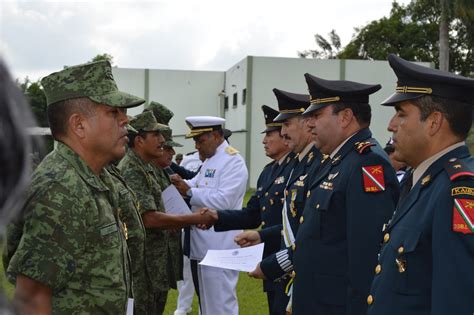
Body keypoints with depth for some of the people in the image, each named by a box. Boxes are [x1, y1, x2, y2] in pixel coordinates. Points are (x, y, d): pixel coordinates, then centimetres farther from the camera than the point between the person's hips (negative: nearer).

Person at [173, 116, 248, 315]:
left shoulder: (233, 161, -13)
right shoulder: (209, 160, 18)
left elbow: (223, 200, -23)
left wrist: (189, 192, -21)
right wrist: (180, 183, -4)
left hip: (218, 250, -10)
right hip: (202, 246, 10)